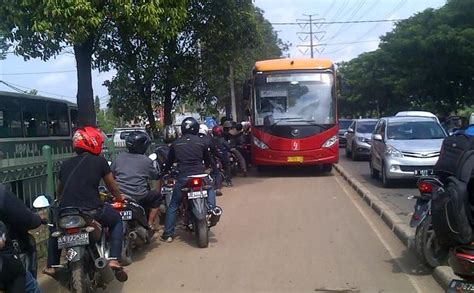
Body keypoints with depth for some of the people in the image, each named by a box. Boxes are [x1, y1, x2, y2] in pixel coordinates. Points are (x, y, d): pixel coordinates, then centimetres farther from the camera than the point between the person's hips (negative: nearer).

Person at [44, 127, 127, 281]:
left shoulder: (66, 164, 15)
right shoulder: (100, 161, 4)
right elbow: (112, 187, 15)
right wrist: (120, 198, 37)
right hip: (92, 212, -4)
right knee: (117, 219, 24)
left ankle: (51, 266, 33)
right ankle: (114, 259, 8)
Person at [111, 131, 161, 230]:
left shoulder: (119, 157, 4)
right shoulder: (146, 161, -5)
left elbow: (111, 173, 13)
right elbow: (155, 176, 7)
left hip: (119, 195, 4)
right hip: (139, 197, -4)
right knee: (157, 195, 21)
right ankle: (150, 223, 15)